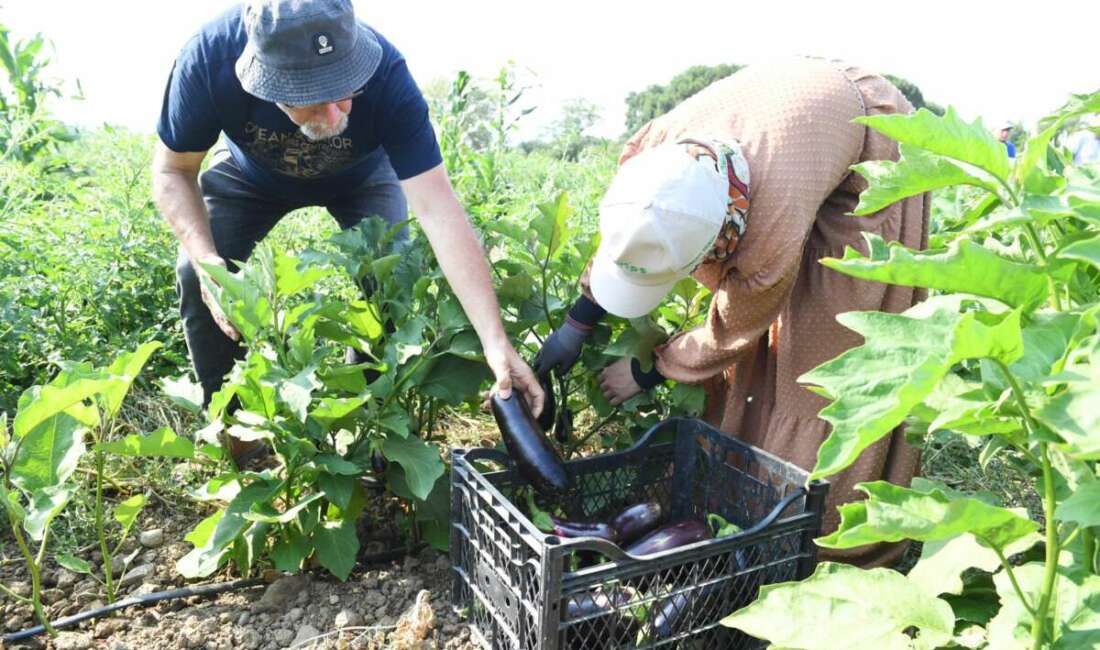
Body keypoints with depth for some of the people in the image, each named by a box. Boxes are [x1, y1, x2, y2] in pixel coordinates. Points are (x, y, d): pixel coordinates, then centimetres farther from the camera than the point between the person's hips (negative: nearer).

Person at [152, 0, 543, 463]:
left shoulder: (384, 73, -41)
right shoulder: (208, 58, -37)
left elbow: (438, 210, -43)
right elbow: (173, 171, -19)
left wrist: (494, 340, -49)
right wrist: (207, 260, -38)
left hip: (360, 176, -1)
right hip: (253, 174, 1)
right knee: (195, 275, -17)